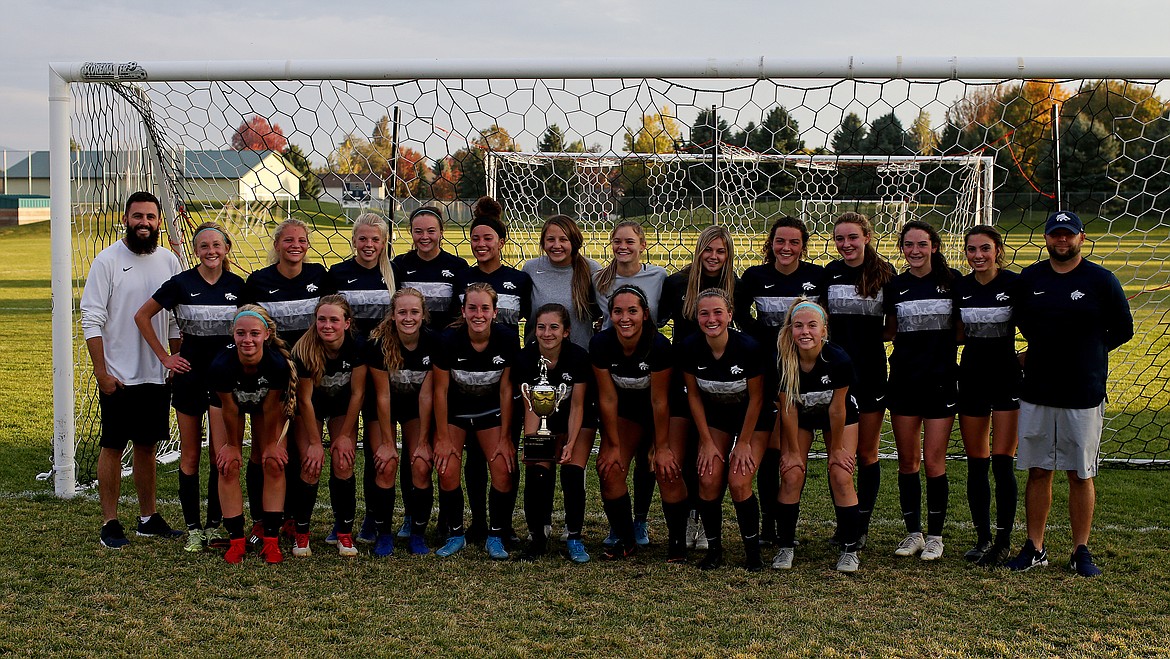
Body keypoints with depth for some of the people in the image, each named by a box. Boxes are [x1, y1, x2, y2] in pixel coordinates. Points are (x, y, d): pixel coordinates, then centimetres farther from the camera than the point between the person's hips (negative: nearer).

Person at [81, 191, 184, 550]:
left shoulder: (169, 261, 7)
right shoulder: (107, 260, -7)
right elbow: (91, 319, -9)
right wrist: (101, 371, -14)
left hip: (157, 374, 4)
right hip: (118, 375, -4)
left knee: (147, 446, 13)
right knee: (113, 447, 2)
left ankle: (149, 517, 23)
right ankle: (110, 523, 10)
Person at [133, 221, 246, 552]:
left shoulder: (237, 285, 1)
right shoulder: (181, 283, -6)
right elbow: (142, 316, 2)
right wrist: (164, 356, -1)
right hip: (190, 373, -1)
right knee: (190, 455, 5)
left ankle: (214, 525, 14)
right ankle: (193, 528, 13)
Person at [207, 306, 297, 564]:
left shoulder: (278, 365, -39)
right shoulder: (220, 366, -39)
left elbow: (271, 408, -23)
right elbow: (229, 410, -23)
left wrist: (271, 443, -11)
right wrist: (232, 444, -9)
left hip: (266, 404, 0)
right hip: (230, 402, 0)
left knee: (274, 464, -7)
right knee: (228, 467, -9)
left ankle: (271, 540, 0)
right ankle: (236, 540, 0)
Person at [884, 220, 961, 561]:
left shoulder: (952, 281, -1)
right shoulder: (895, 286, 4)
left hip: (941, 380, -2)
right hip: (904, 380, 2)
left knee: (934, 461, -1)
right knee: (907, 462, 7)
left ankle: (935, 535, 13)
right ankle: (913, 532, 19)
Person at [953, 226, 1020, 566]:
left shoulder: (1013, 283, -8)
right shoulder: (960, 287, 3)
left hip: (1007, 378, -4)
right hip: (971, 378, 4)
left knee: (1002, 462, -4)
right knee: (976, 464, 8)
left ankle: (1004, 540, 8)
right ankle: (982, 537, 19)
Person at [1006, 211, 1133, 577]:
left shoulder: (1101, 280, -2)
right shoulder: (1029, 278, 6)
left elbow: (1123, 329, 5)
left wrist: (1085, 354, 2)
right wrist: (1043, 351, 10)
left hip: (1084, 395, -2)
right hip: (1036, 392, 2)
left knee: (1081, 475, 4)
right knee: (1038, 472, 7)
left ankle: (1081, 551, 15)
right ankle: (1035, 548, 16)